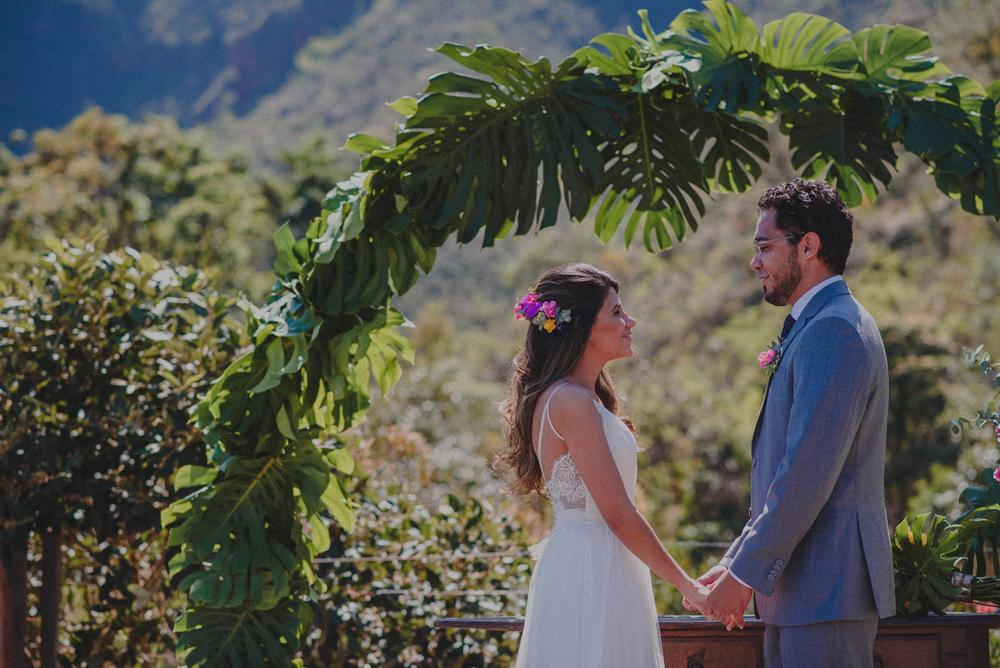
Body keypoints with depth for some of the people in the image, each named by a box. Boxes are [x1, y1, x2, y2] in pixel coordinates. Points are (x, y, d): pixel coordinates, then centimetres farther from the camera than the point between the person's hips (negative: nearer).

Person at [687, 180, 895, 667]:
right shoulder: (824, 326, 19)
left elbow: (808, 475, -21)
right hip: (801, 591, 10)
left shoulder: (833, 331, -15)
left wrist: (744, 575, -16)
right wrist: (737, 562, 18)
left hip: (826, 590, -10)